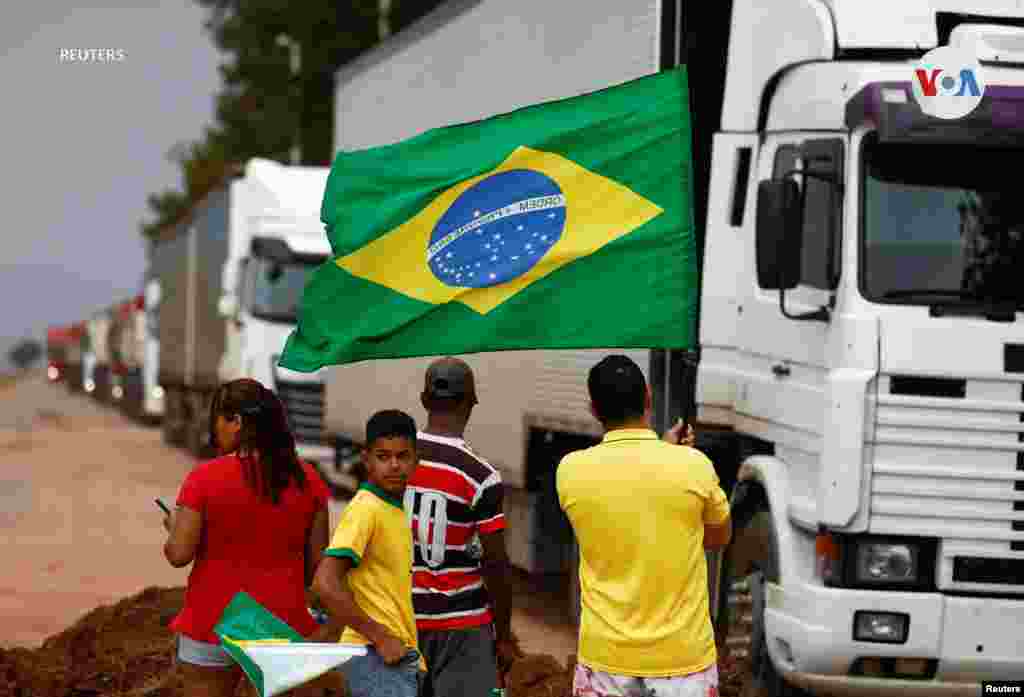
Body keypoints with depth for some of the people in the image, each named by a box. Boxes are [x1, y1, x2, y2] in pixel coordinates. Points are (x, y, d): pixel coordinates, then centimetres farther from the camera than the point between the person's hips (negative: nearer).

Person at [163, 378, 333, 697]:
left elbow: (179, 554, -11)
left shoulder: (205, 478, -12)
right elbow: (317, 561, 1)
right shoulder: (307, 479, -2)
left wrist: (174, 526, 9)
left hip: (215, 624, -3)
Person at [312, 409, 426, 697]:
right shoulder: (365, 509, -14)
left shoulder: (396, 510, 14)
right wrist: (381, 638, -20)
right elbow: (325, 583, -22)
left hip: (398, 655, 9)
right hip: (376, 659, -9)